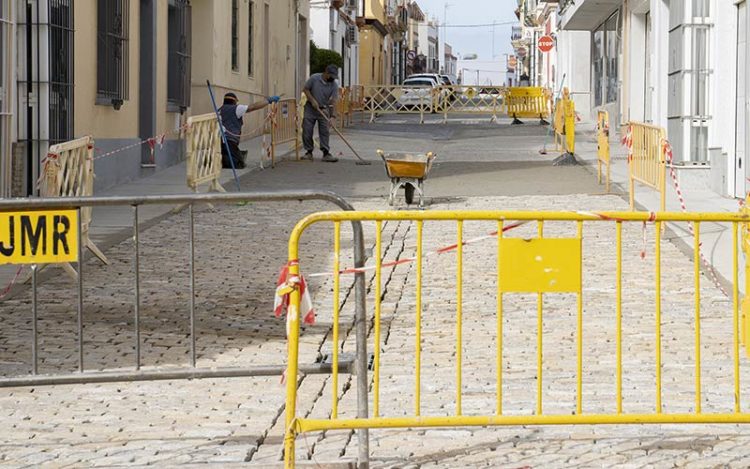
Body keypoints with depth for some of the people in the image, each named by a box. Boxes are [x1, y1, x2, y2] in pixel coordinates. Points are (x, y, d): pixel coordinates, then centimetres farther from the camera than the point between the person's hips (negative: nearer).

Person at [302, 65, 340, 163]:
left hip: (323, 110, 1)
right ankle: (309, 152, 11)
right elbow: (306, 89, -3)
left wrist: (333, 116, -24)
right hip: (310, 109, -1)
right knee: (307, 131, -1)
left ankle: (326, 153, -2)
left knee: (325, 132, -4)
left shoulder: (334, 85, -10)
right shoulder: (314, 78, -13)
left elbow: (333, 101, -15)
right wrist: (312, 100, -15)